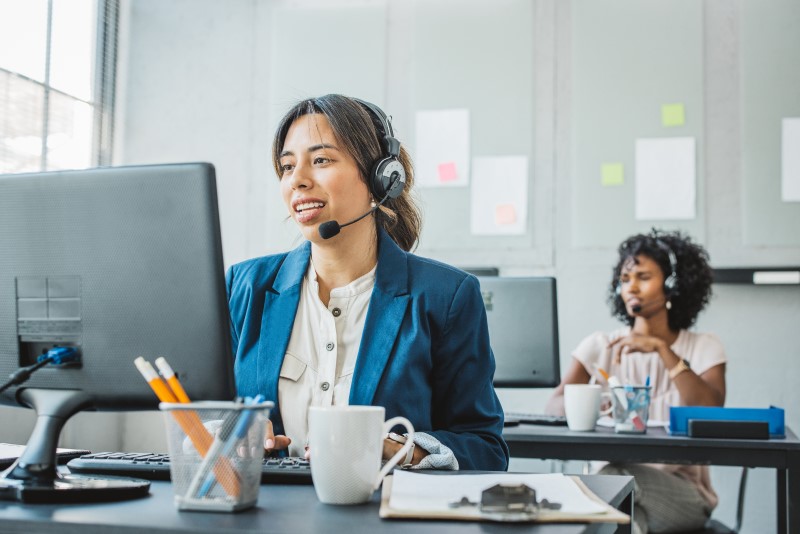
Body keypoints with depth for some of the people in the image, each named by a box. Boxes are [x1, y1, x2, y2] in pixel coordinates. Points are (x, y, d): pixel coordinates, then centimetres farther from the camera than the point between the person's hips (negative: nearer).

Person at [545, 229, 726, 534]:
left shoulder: (703, 347, 6)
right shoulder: (601, 345, 9)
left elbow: (711, 411, -14)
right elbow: (554, 406, -5)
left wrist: (662, 349, -20)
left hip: (679, 488, -1)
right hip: (608, 475, 1)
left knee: (615, 478, -32)